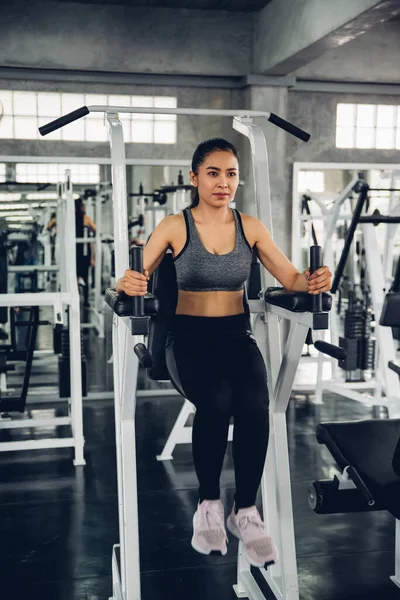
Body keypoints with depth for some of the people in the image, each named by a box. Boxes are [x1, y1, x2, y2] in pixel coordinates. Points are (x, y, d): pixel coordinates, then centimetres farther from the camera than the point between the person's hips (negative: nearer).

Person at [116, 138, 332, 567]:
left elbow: (291, 279, 2)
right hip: (189, 336, -2)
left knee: (254, 405, -28)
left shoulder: (251, 227, 6)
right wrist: (128, 284, -33)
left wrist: (313, 281, -21)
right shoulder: (174, 227, -2)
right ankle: (208, 506, -8)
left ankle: (245, 511, -9)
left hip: (237, 334, 2)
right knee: (215, 402, -32)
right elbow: (137, 277, -9)